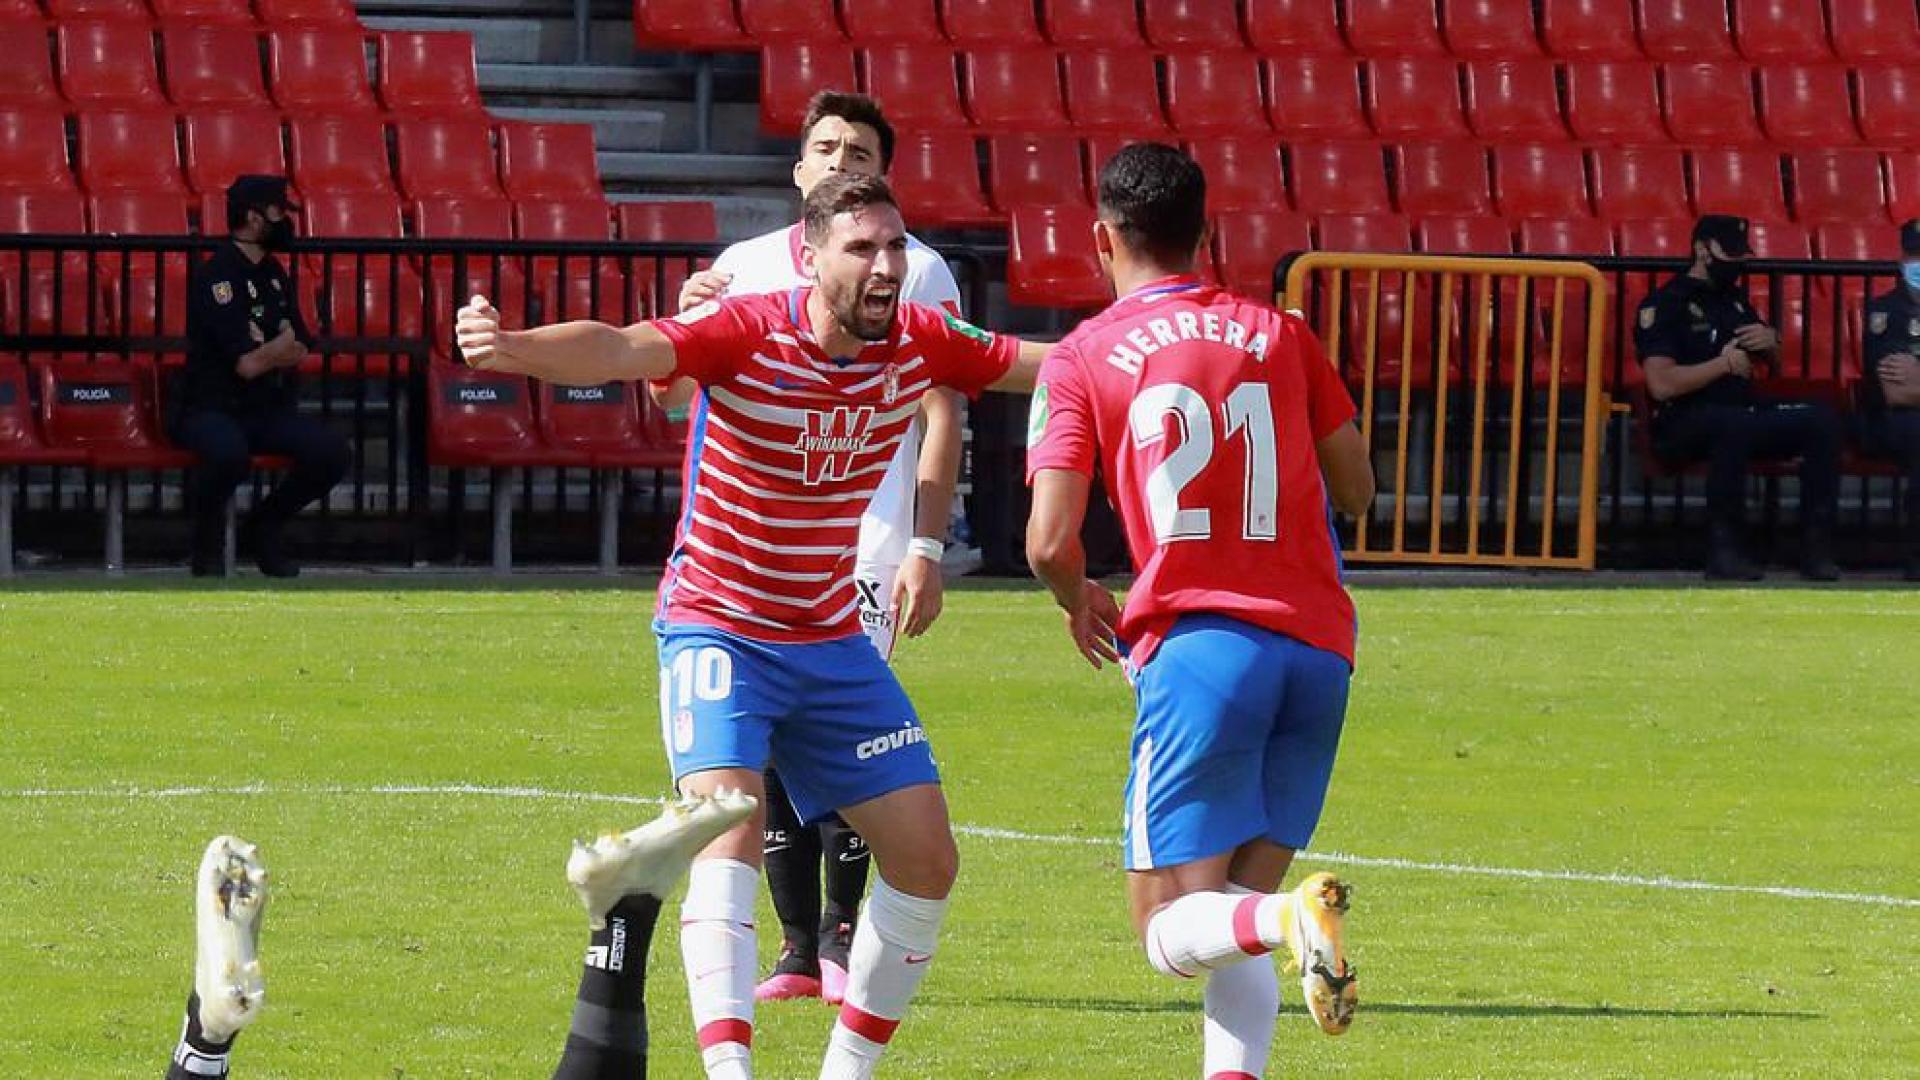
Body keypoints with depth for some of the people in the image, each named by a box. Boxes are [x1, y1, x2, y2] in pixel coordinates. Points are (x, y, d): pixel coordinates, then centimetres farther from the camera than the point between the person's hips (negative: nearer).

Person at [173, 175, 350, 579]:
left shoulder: (273, 274, 14)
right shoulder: (217, 277, -14)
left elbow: (299, 353, 15)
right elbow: (247, 365, -19)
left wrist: (262, 354, -8)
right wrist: (282, 345, 2)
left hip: (269, 409, 7)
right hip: (210, 409, -7)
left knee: (331, 451, -16)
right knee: (229, 453, -40)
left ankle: (266, 527, 8)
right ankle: (208, 541, -8)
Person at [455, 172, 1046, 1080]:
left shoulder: (918, 343, -5)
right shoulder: (747, 334, -22)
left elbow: (1035, 362, 11)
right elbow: (622, 351, -38)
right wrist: (513, 348, -57)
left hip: (833, 642, 6)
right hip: (718, 628, -6)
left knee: (926, 859, 4)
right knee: (729, 829, -26)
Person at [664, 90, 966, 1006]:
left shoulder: (918, 272, 4)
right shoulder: (743, 269, 12)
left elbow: (942, 418, 1)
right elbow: (673, 394, 9)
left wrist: (927, 548, -8)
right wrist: (687, 322, -13)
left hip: (869, 545, -3)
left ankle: (843, 938, -2)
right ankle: (798, 947, 5)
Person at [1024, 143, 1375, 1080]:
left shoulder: (1082, 360, 2)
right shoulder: (1279, 334, 12)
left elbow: (1050, 543, -4)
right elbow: (1356, 490, 16)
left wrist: (1081, 604, 18)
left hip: (1197, 642, -4)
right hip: (1317, 643, 4)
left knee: (1172, 931, -2)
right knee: (1237, 911, 14)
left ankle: (1292, 919, -33)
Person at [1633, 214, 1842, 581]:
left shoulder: (1735, 299, 20)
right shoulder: (1666, 304, -5)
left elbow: (1770, 359, 36)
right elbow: (1661, 385, -19)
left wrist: (1770, 341, 10)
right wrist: (1724, 363, -12)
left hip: (1743, 411, 8)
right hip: (1683, 424, -8)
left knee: (1821, 420, -12)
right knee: (1735, 424, -40)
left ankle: (1816, 547, -15)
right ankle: (1725, 549, -36)